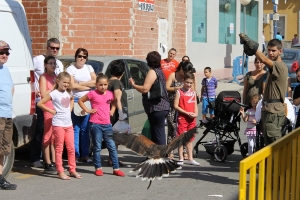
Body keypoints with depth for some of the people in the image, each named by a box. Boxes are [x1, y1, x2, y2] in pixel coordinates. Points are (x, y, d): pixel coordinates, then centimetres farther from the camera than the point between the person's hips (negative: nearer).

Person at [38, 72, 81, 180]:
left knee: (71, 148, 8)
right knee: (59, 148, 0)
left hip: (68, 124, 6)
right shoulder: (54, 94, -9)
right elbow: (40, 103, -12)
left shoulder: (68, 93, 10)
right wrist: (51, 111, -10)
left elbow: (72, 100, 34)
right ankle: (60, 172, 3)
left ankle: (72, 170, 16)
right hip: (58, 124, -6)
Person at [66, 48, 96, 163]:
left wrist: (80, 83, -6)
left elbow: (95, 82, 4)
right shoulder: (70, 69, 2)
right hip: (75, 100, -3)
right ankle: (76, 155, -2)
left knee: (85, 129, 4)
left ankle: (85, 155, 8)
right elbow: (72, 85, -9)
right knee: (76, 129, -5)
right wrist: (88, 86, -3)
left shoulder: (89, 68, 16)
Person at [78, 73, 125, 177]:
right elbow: (80, 101, 3)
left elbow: (114, 103, 28)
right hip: (96, 124, -4)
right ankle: (98, 168, 14)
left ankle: (116, 168, 9)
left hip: (107, 124, 4)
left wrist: (112, 111, 12)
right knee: (97, 147, 4)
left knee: (112, 147, 4)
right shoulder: (93, 93, -5)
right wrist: (87, 110, -4)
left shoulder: (110, 94, 7)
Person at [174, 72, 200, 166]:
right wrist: (187, 113, -16)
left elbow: (195, 105, 13)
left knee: (190, 139, 12)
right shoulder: (179, 92, -6)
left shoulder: (193, 92, 11)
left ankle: (190, 158, 19)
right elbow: (176, 106, -11)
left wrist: (195, 113, -7)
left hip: (192, 119, 5)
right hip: (182, 118, -5)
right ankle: (181, 159, 4)